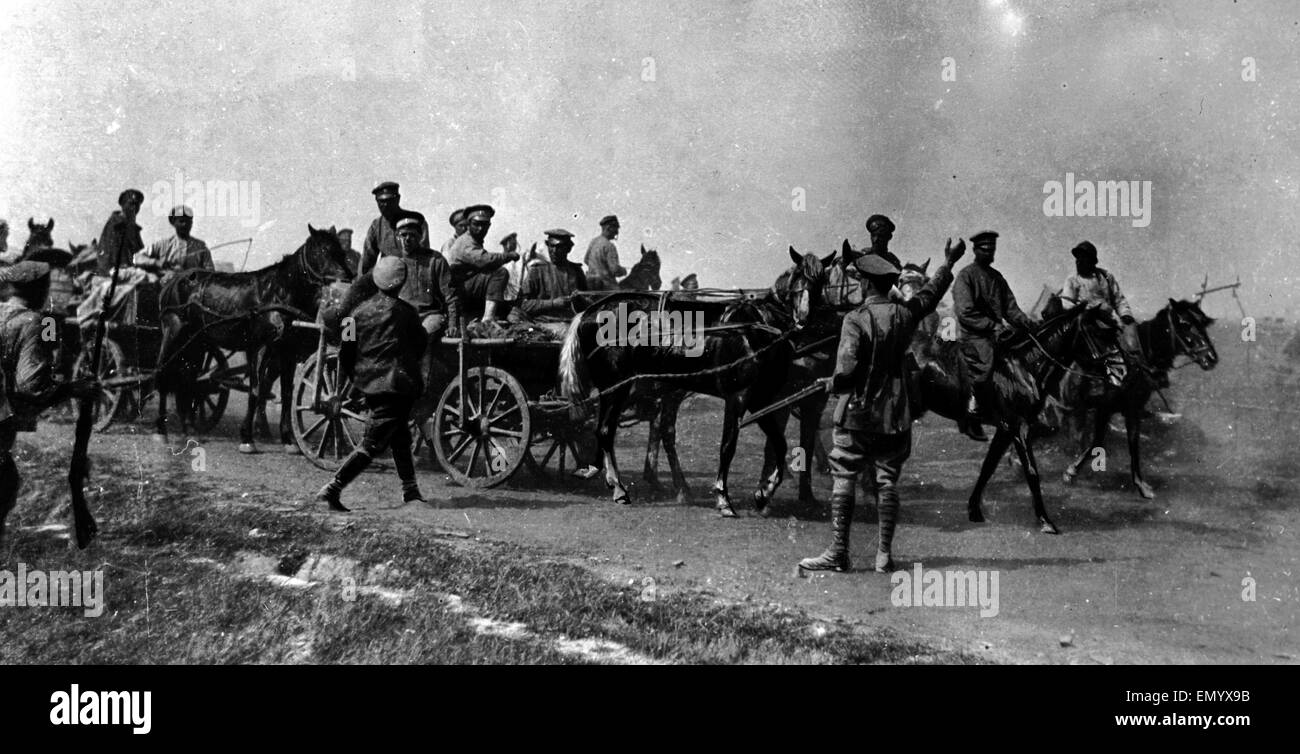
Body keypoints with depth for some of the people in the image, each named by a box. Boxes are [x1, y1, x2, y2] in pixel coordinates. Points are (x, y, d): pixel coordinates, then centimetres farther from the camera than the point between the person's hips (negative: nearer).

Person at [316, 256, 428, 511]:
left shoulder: (360, 311, 4)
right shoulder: (404, 311, -6)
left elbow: (345, 353, 5)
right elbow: (420, 345, 5)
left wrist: (356, 378, 20)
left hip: (369, 385, 5)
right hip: (398, 385, -5)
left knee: (399, 437, 19)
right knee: (373, 443, -5)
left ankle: (410, 490, 24)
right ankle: (333, 489, -13)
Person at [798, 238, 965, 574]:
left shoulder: (856, 319, -14)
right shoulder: (906, 313, 1)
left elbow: (846, 371, -22)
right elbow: (931, 293, 22)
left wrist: (832, 383, 0)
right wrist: (948, 263, 37)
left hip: (857, 412, -4)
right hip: (894, 414, 5)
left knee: (843, 480, 2)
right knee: (887, 482, 8)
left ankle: (838, 553, 2)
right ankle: (884, 555, 10)